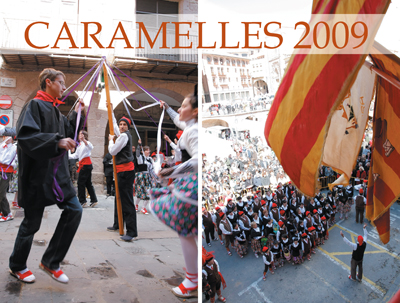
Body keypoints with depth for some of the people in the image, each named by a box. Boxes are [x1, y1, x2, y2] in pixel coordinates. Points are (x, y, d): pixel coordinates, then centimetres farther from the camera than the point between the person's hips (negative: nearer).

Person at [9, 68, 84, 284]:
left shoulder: (55, 110, 17)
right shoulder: (35, 105, -10)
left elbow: (68, 134, 23)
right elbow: (25, 136, -23)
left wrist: (77, 114, 13)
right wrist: (57, 141, -29)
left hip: (58, 173, 8)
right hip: (37, 175, -8)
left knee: (74, 210, 0)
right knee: (32, 222, 4)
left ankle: (50, 262, 12)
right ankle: (17, 267, 28)